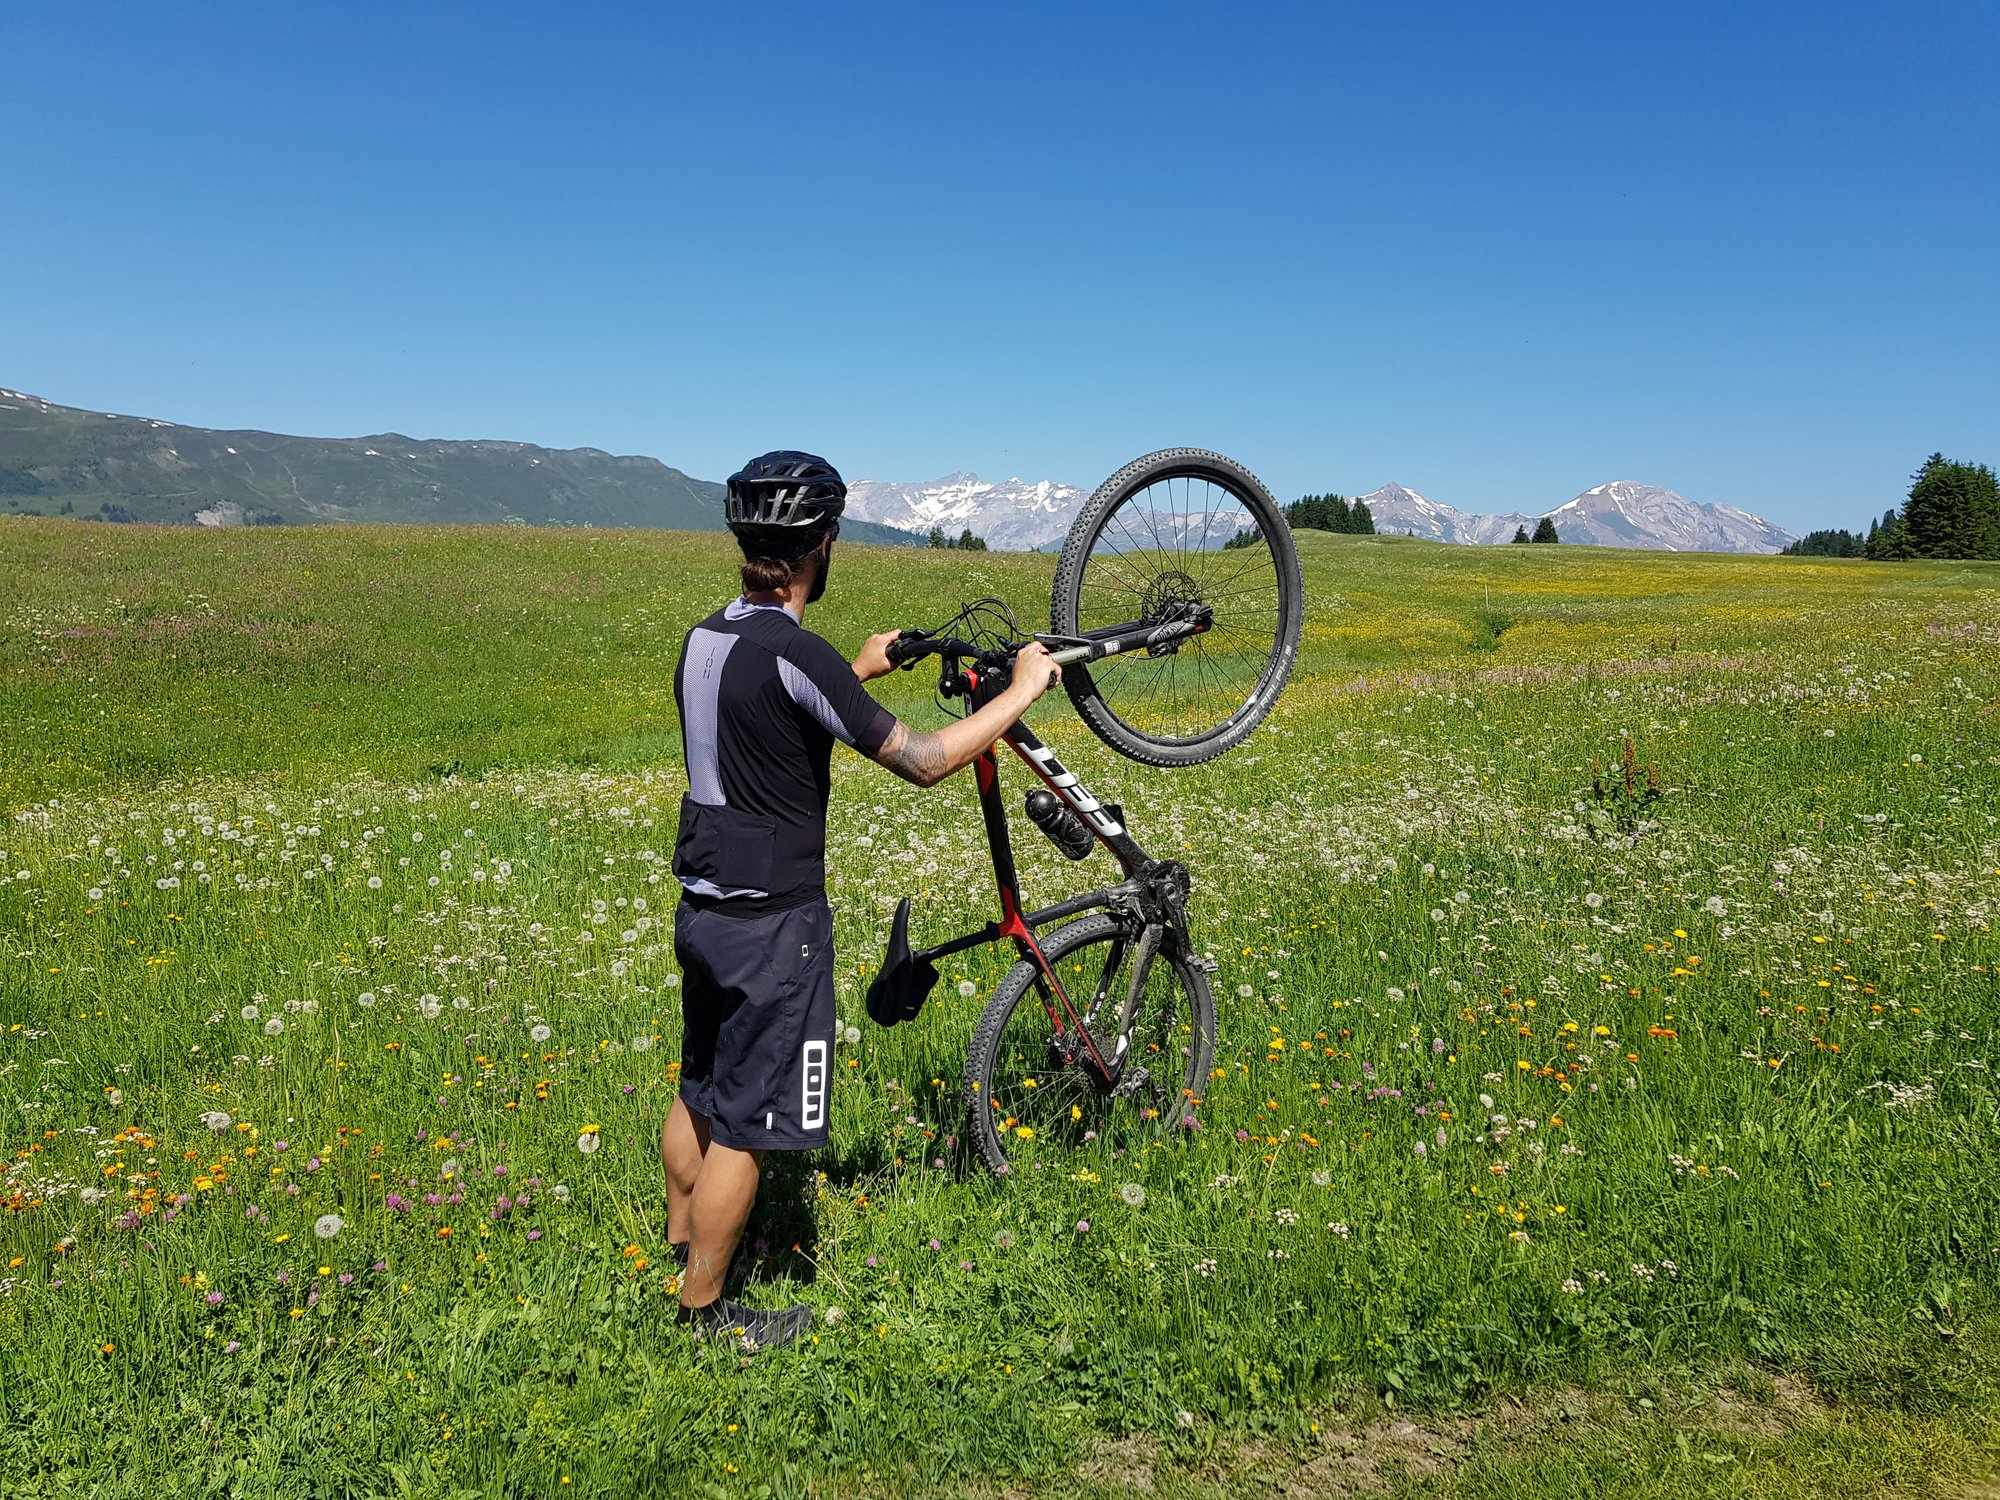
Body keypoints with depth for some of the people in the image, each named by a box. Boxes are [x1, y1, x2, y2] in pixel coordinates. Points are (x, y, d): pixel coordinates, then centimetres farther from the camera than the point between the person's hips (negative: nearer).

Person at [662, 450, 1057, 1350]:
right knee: (745, 1126, 6)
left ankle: (679, 1246, 44)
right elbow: (923, 760, -21)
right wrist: (1022, 691, -10)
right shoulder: (793, 652, -23)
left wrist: (858, 673, 29)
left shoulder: (705, 641, 4)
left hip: (704, 908, 9)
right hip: (772, 925, -9)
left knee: (701, 1092, 25)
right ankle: (704, 1311, 21)